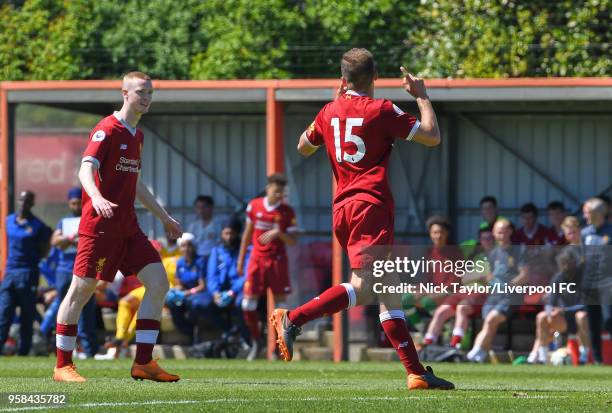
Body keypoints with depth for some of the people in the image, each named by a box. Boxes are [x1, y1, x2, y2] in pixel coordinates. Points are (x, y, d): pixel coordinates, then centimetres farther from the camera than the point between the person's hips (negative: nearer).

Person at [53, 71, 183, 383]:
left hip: (127, 227, 8)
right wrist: (96, 197, -40)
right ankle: (62, 366, 2)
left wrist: (163, 217, 32)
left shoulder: (136, 135, 18)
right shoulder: (107, 130, -8)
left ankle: (143, 363, 0)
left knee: (158, 281, -3)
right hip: (99, 225, -8)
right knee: (81, 289, -5)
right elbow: (85, 169, -21)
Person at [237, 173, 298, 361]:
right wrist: (241, 259, 13)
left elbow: (292, 241, -3)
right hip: (257, 259, 2)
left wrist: (278, 233, -21)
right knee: (248, 302, -4)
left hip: (277, 261, -2)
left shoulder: (287, 212, -3)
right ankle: (256, 341, 12)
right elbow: (247, 234, 13)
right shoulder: (254, 206, 3)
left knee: (280, 302, -3)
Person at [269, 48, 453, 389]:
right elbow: (432, 137, -2)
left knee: (389, 293, 8)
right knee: (361, 289, -17)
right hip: (371, 205, -8)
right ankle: (292, 319, -29)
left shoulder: (330, 112, 12)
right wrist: (422, 96, 11)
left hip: (343, 207, 8)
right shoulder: (381, 110, -4)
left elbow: (303, 147, 30)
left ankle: (416, 372, 6)